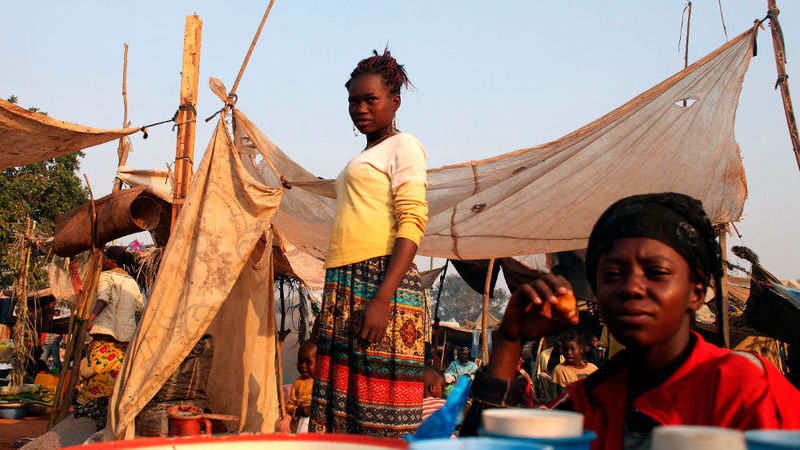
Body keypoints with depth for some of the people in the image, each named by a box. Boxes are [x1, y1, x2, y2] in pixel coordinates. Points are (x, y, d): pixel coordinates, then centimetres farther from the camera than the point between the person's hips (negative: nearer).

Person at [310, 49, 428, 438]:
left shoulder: (403, 147, 0)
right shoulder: (362, 158, 25)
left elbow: (411, 224, -11)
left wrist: (382, 300, -23)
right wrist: (330, 306, 21)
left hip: (381, 282, -8)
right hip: (345, 287, 8)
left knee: (380, 420, -9)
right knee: (340, 407, 4)